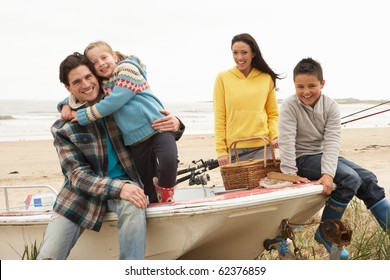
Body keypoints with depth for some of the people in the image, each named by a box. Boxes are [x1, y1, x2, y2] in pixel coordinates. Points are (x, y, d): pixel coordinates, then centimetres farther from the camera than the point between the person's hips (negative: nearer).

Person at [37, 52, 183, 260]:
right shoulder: (63, 129, -4)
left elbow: (155, 134, 8)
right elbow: (78, 175, -10)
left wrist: (175, 124, -18)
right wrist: (118, 187, -28)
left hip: (125, 184, 0)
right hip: (82, 192, 0)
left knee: (133, 209, -37)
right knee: (47, 257, -16)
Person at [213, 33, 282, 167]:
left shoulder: (267, 78, 6)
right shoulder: (223, 78, 3)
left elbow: (273, 114, 12)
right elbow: (219, 117, 1)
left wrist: (275, 136, -5)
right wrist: (221, 150, -4)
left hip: (262, 147, 1)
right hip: (234, 149, -1)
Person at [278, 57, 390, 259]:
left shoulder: (330, 106, -6)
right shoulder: (289, 106, -15)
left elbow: (332, 142, -16)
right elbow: (286, 142, -22)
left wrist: (328, 173, -30)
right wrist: (290, 174, -30)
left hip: (324, 155, 6)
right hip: (303, 158, -5)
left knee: (368, 179, -5)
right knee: (350, 179, -23)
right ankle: (326, 232, -13)